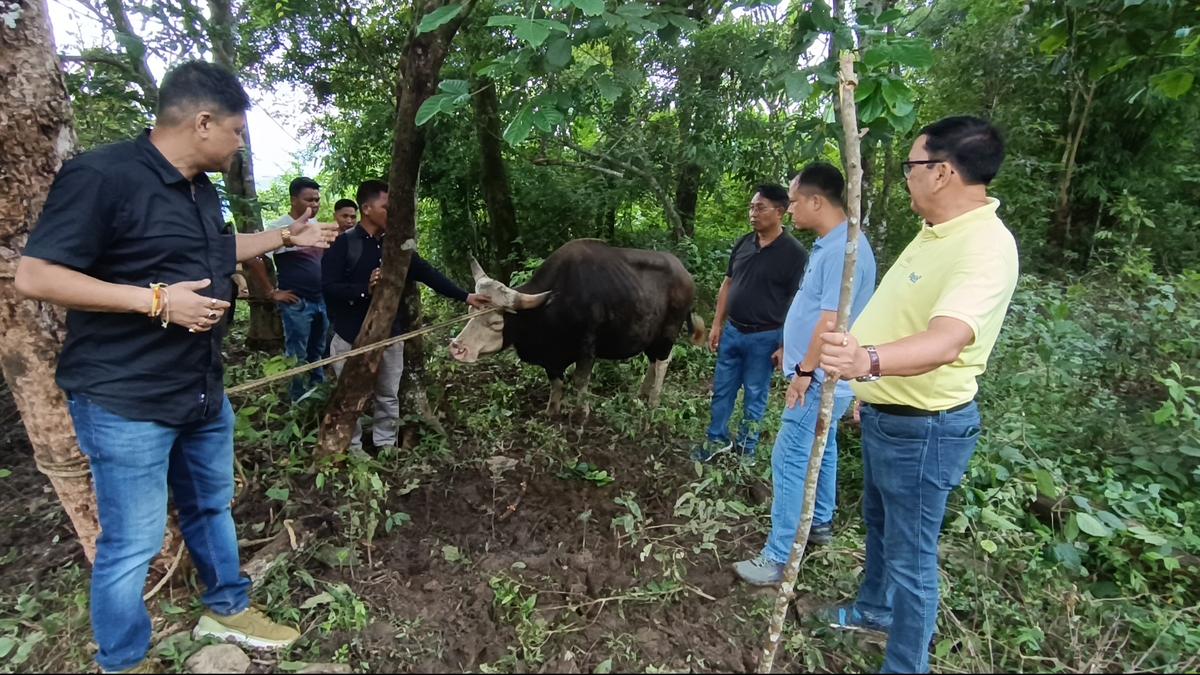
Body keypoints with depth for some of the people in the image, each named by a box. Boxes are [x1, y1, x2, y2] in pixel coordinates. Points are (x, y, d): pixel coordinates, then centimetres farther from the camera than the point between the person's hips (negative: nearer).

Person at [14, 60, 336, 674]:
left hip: (202, 393, 9)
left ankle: (225, 609, 42)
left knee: (211, 508, 22)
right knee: (132, 544, 4)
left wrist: (284, 237, 30)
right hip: (125, 402, -9)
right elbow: (34, 276, -20)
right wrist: (156, 300, -25)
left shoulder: (200, 191, 9)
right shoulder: (102, 175, -18)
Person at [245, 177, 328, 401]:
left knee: (317, 354, 18)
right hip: (296, 304, -7)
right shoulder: (279, 227, -12)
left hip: (321, 301, 7)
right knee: (298, 357, 3)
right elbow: (252, 259, -17)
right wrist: (272, 292, -13)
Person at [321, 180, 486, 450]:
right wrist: (365, 288, -27)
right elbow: (328, 287, -13)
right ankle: (352, 451, 23)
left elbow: (427, 273, 4)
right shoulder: (342, 244, -8)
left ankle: (386, 447, 27)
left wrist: (465, 296, -1)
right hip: (351, 338, -4)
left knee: (389, 398, 13)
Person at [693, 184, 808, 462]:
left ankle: (747, 449, 28)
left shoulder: (794, 253, -12)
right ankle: (717, 439, 32)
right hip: (732, 331, 5)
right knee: (722, 389, 14)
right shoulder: (743, 244, 4)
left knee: (755, 396, 10)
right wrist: (717, 324, 8)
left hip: (764, 337, -5)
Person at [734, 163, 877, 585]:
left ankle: (777, 558, 1)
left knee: (790, 460, -7)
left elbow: (832, 319, -25)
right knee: (818, 450, 22)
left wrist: (805, 371, -20)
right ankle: (820, 524, 39)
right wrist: (793, 353, 23)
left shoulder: (844, 249, -22)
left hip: (821, 379, -11)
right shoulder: (827, 244, 11)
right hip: (822, 376, 11)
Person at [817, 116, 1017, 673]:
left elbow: (946, 341, -41)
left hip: (923, 428, -10)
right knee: (878, 521, 26)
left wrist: (869, 361, -59)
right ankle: (875, 608, 50)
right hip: (886, 414, 10)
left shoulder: (985, 248, -24)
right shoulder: (938, 230, 8)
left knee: (910, 552, 5)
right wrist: (868, 385, 23)